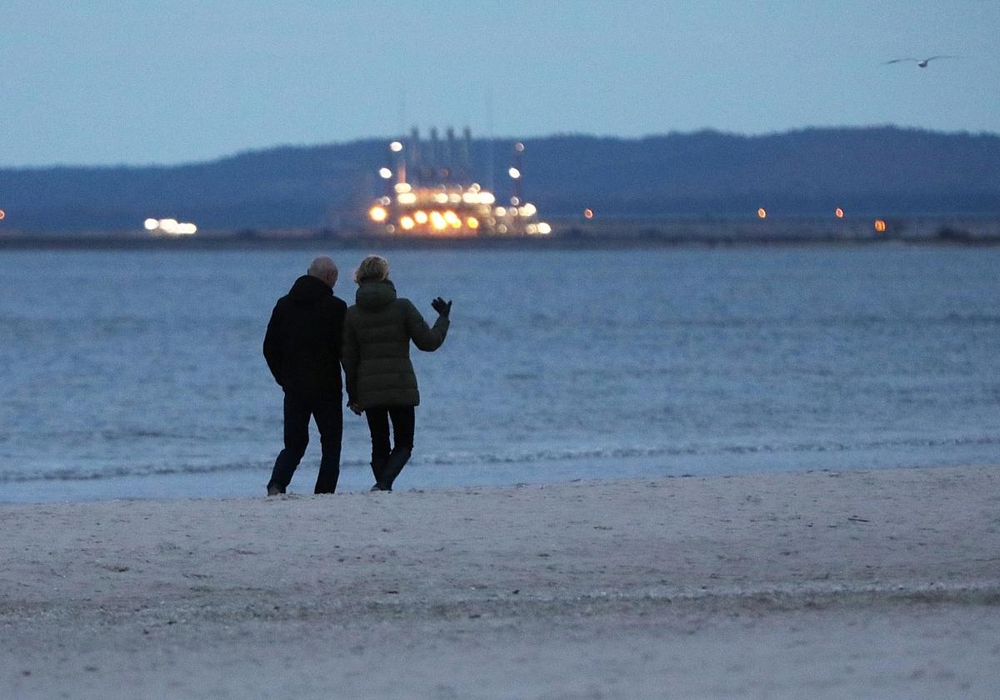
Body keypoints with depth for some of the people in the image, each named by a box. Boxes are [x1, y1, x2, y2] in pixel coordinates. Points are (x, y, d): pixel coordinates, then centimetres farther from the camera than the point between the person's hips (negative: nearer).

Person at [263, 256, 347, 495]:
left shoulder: (284, 305, 7)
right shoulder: (335, 307, -9)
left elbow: (269, 347, 10)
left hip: (293, 388, 4)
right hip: (326, 389, -4)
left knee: (294, 444, 10)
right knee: (331, 444, 8)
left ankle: (276, 484, -14)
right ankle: (324, 493, -1)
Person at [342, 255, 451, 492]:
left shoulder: (352, 314, 2)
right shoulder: (402, 307, -6)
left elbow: (349, 359, 4)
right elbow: (428, 342, -4)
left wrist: (353, 396, 12)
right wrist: (443, 318, 13)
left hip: (369, 390, 2)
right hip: (402, 387, -2)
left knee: (379, 445, 15)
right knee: (404, 444, 6)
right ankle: (384, 482, -18)